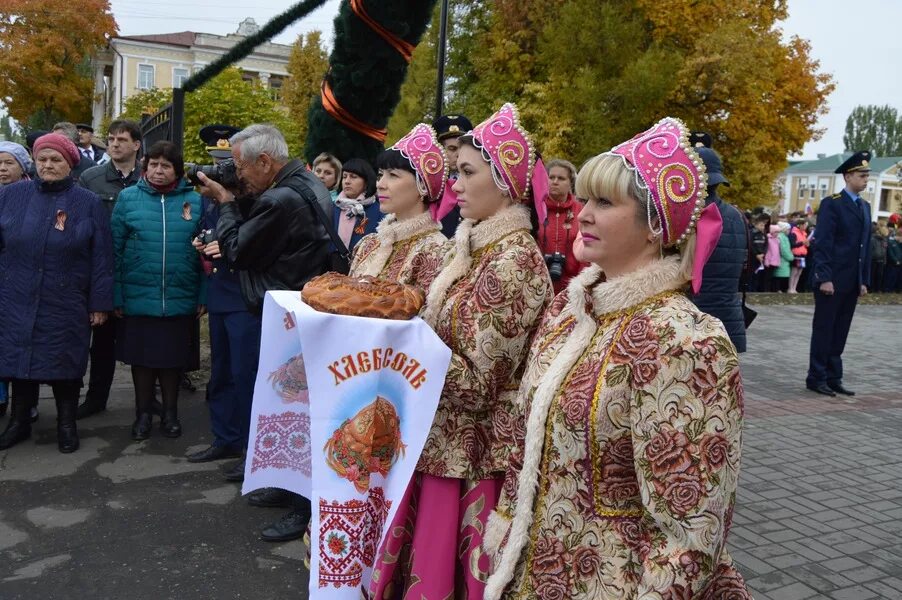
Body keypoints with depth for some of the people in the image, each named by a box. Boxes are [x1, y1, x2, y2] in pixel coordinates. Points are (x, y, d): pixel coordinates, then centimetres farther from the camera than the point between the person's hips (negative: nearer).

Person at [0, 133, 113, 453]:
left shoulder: (88, 203, -1)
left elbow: (101, 258, -2)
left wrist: (100, 303, -5)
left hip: (65, 304, -2)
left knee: (63, 363, 6)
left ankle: (67, 424, 23)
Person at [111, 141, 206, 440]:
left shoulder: (194, 201, 2)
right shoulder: (128, 197, 1)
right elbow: (115, 249, 1)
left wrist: (203, 296, -2)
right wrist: (116, 296, -4)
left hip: (180, 298, 0)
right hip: (138, 297, 0)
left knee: (173, 357, 11)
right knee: (141, 356, 11)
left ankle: (170, 413, 27)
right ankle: (143, 414, 27)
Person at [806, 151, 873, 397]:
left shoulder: (865, 207, 16)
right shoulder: (831, 204, -7)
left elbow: (866, 246, 15)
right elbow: (823, 244, -13)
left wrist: (864, 280, 11)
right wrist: (825, 278, -17)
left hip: (852, 283, 7)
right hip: (831, 281, -7)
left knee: (840, 332, 10)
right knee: (824, 330, 1)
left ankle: (833, 378, 17)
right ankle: (816, 378, 8)